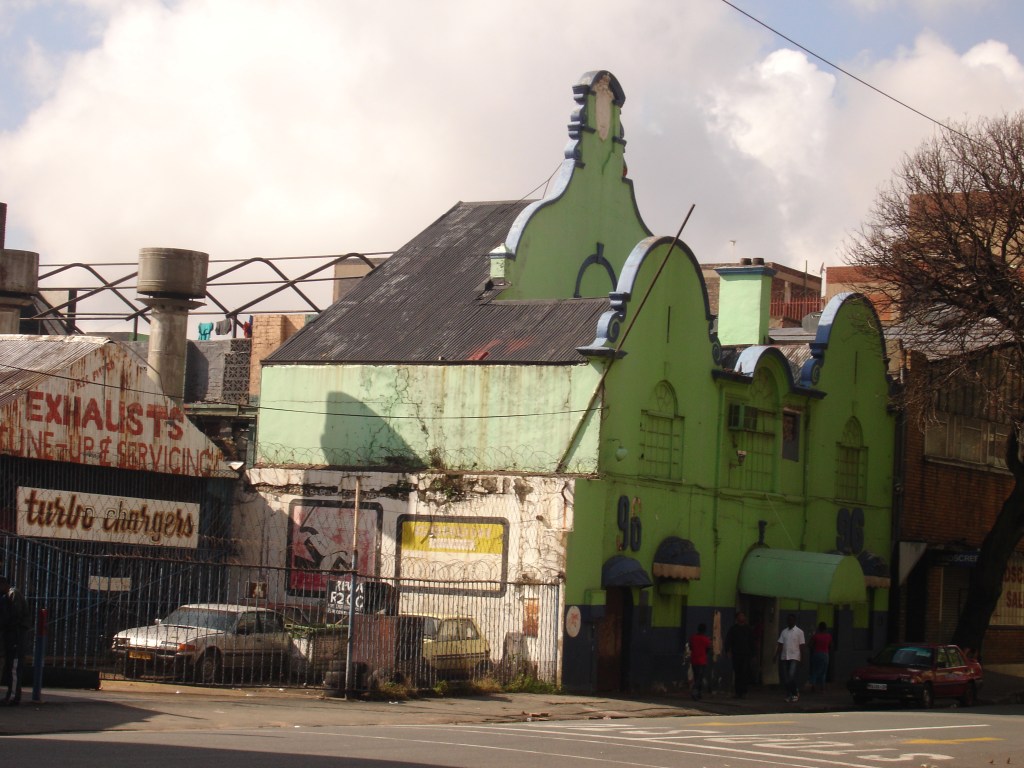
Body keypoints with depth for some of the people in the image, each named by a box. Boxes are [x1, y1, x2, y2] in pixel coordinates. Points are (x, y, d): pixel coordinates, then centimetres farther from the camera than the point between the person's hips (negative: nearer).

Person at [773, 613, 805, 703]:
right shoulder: (784, 632, 11)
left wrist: (802, 658, -7)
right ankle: (789, 695, 14)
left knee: (791, 676, -16)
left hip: (794, 658, -5)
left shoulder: (799, 632, -1)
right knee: (785, 678, 3)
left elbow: (801, 646, -3)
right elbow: (780, 645, 10)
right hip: (784, 657, 5)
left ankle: (796, 693, 2)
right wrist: (777, 656, 2)